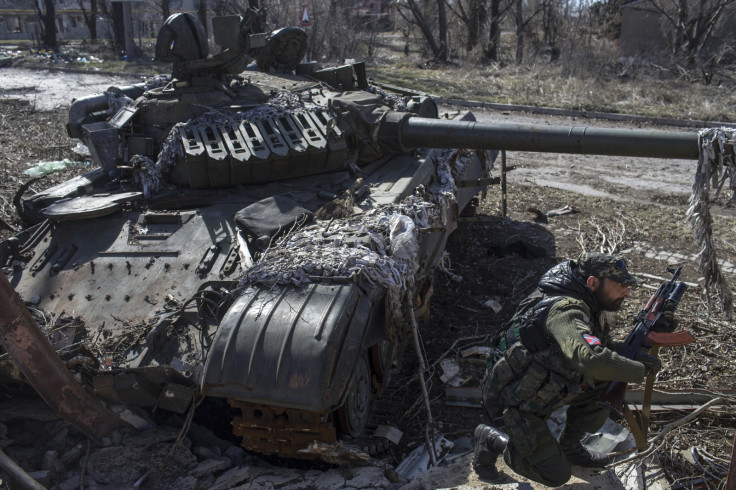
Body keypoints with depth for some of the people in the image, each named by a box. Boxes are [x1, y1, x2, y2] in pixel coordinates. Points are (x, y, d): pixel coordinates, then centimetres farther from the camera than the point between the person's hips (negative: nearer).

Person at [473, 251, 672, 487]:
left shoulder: (585, 306, -1)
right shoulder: (564, 309, -31)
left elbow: (605, 347, 11)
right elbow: (592, 359, -46)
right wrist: (642, 369, -30)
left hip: (541, 385, 9)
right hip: (511, 402, -9)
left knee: (607, 384, -1)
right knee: (556, 475, -4)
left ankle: (569, 446, 18)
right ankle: (492, 440, 14)